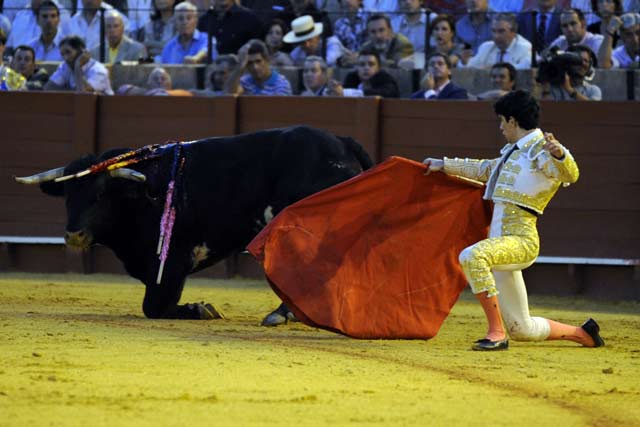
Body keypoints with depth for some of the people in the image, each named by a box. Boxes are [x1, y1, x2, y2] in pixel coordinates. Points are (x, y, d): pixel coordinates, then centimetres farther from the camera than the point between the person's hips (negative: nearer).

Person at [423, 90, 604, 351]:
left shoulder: (541, 150, -8)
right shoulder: (515, 151, 21)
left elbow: (570, 175, -26)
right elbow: (485, 170, 39)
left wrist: (559, 153, -47)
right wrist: (444, 165, 45)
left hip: (521, 240, -9)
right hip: (501, 243, 9)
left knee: (472, 256, -38)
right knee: (522, 330, 10)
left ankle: (496, 333, -34)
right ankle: (584, 335, 28)